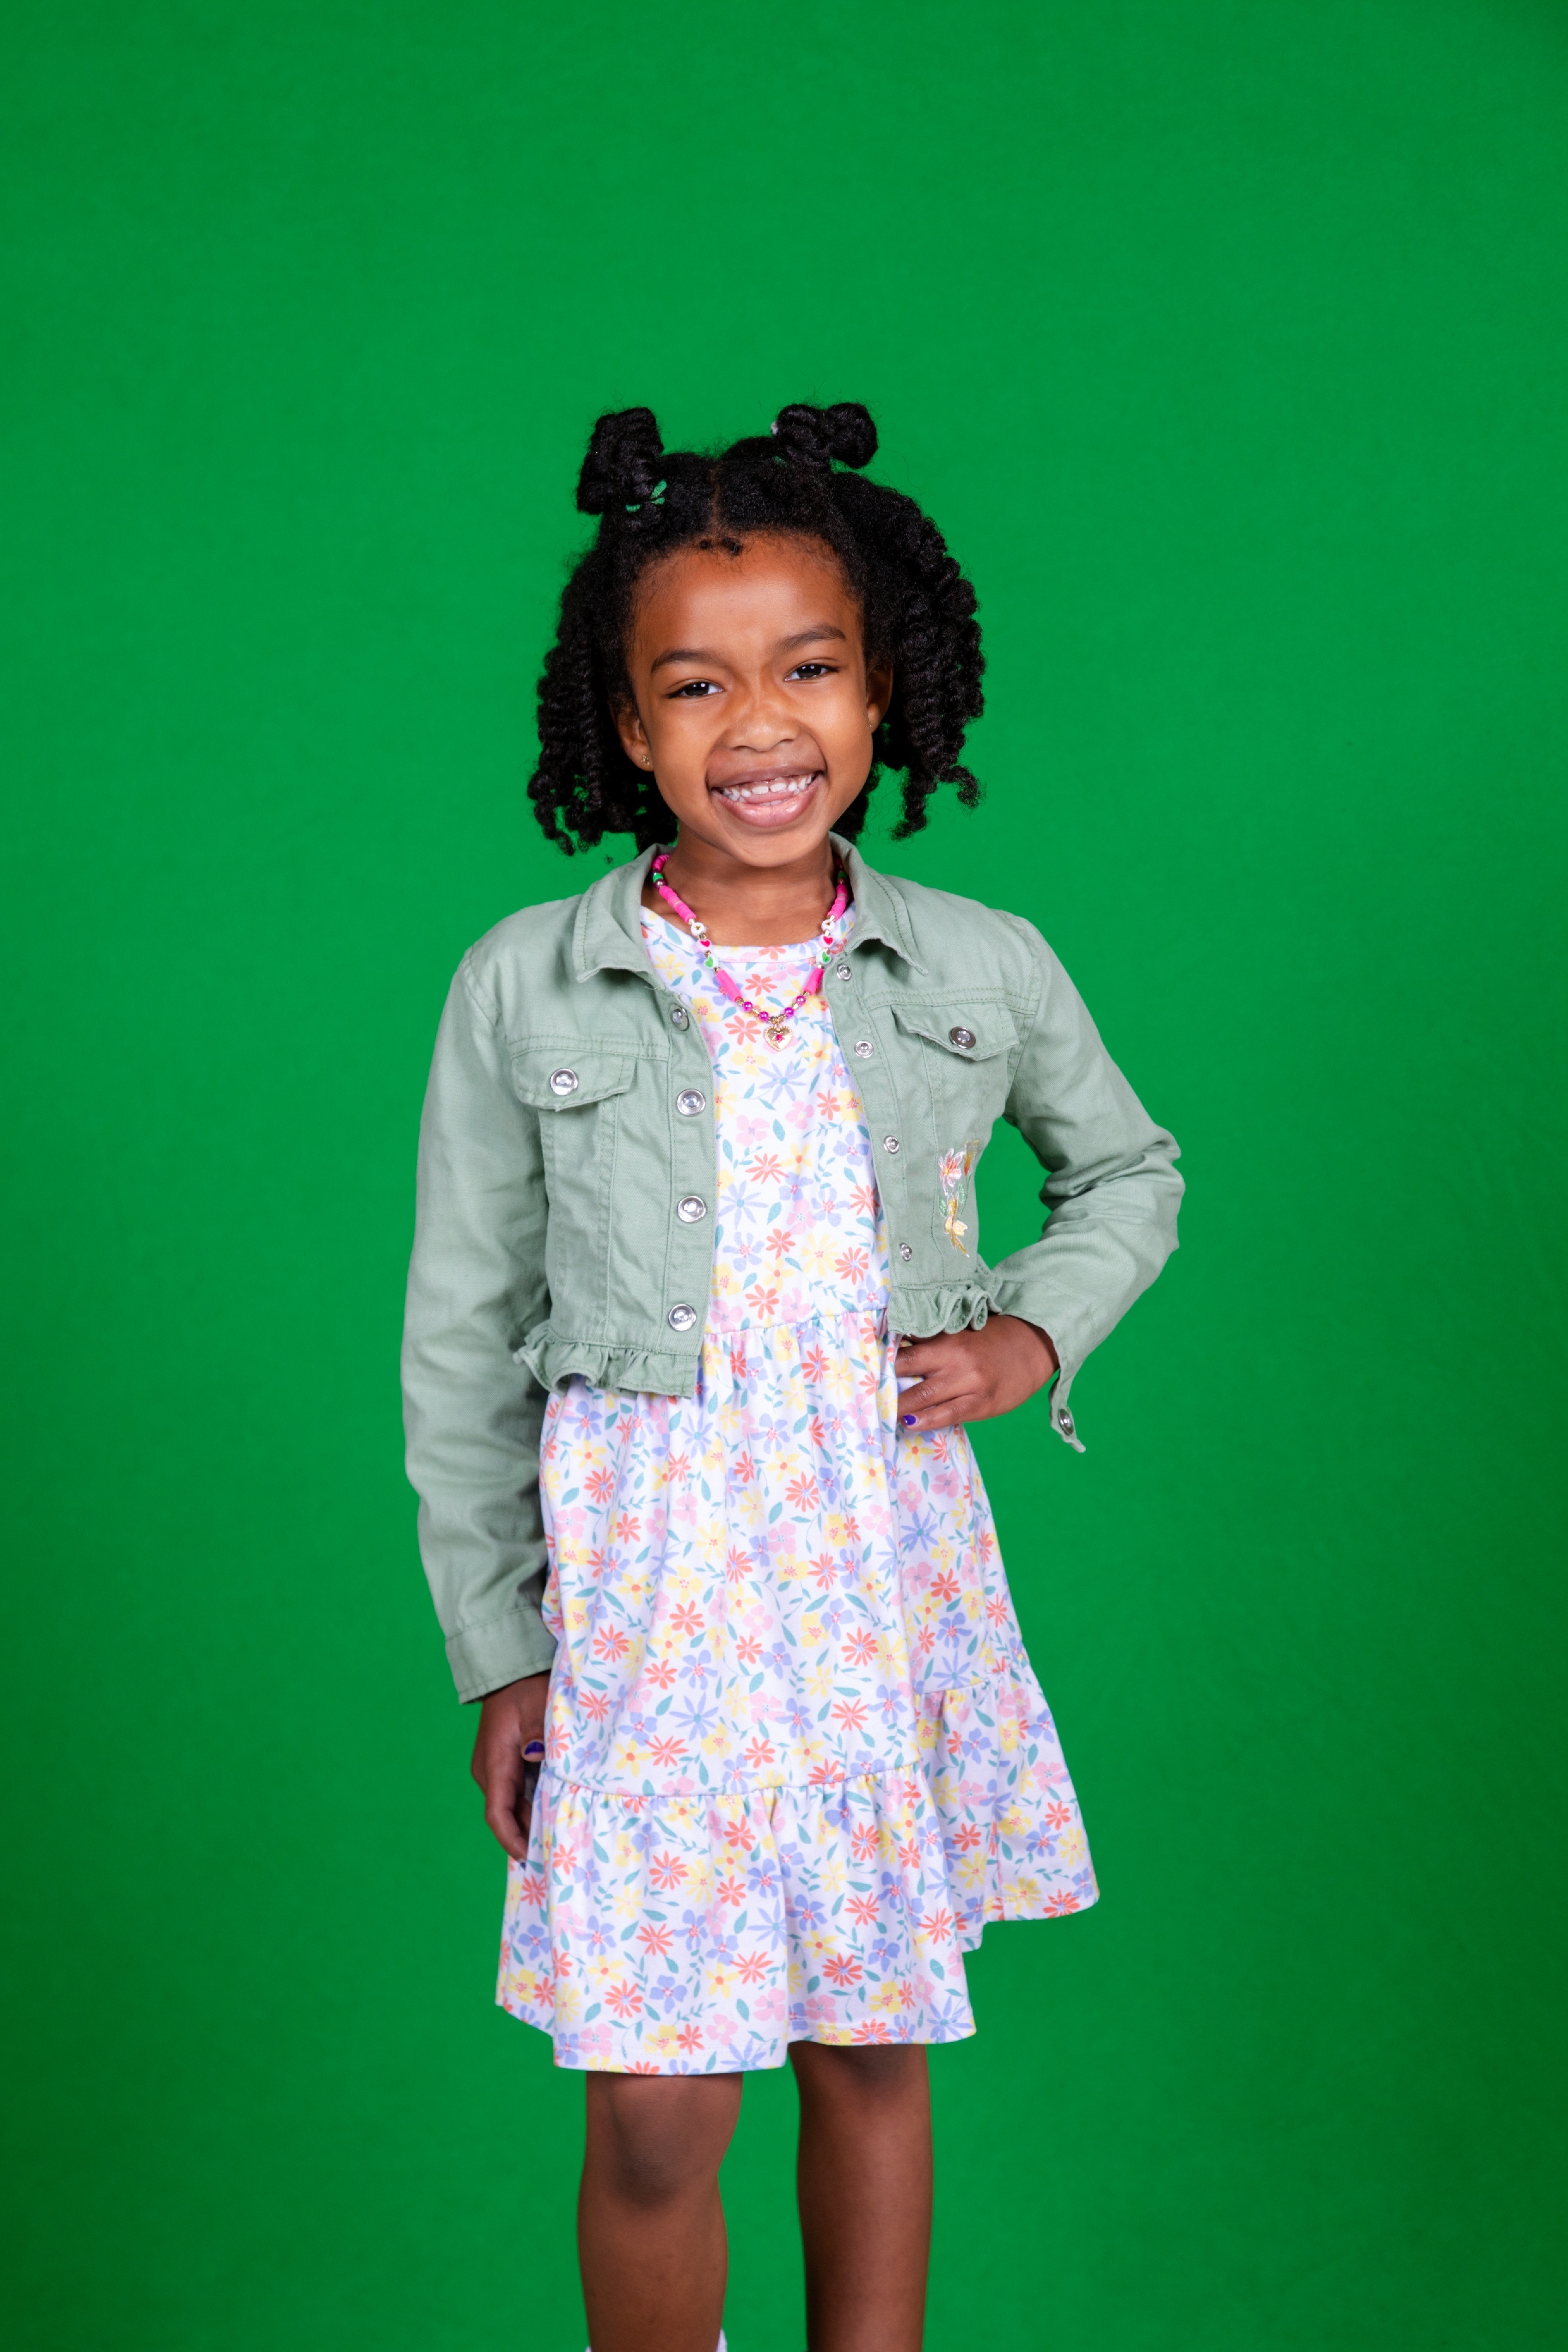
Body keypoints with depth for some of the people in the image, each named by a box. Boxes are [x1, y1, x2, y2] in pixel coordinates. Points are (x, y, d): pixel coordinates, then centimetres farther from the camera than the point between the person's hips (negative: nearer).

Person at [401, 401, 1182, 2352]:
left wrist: (1033, 1336, -1)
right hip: (644, 1587, -1)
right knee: (657, 2120, 2)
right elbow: (461, 1340, 1)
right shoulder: (524, 987, -7)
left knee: (872, 2051, 15)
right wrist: (495, 1646, 2)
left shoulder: (983, 971, -3)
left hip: (891, 1575, 2)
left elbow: (1130, 1173, 17)